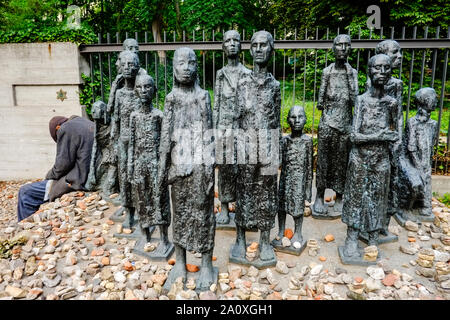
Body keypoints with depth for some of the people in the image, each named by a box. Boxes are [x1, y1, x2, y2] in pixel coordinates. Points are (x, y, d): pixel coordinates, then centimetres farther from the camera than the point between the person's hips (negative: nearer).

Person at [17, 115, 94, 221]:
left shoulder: (65, 129, -10)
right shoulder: (88, 123, 16)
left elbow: (63, 164, -13)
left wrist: (49, 175, 6)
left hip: (79, 181, -10)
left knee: (25, 192, 0)